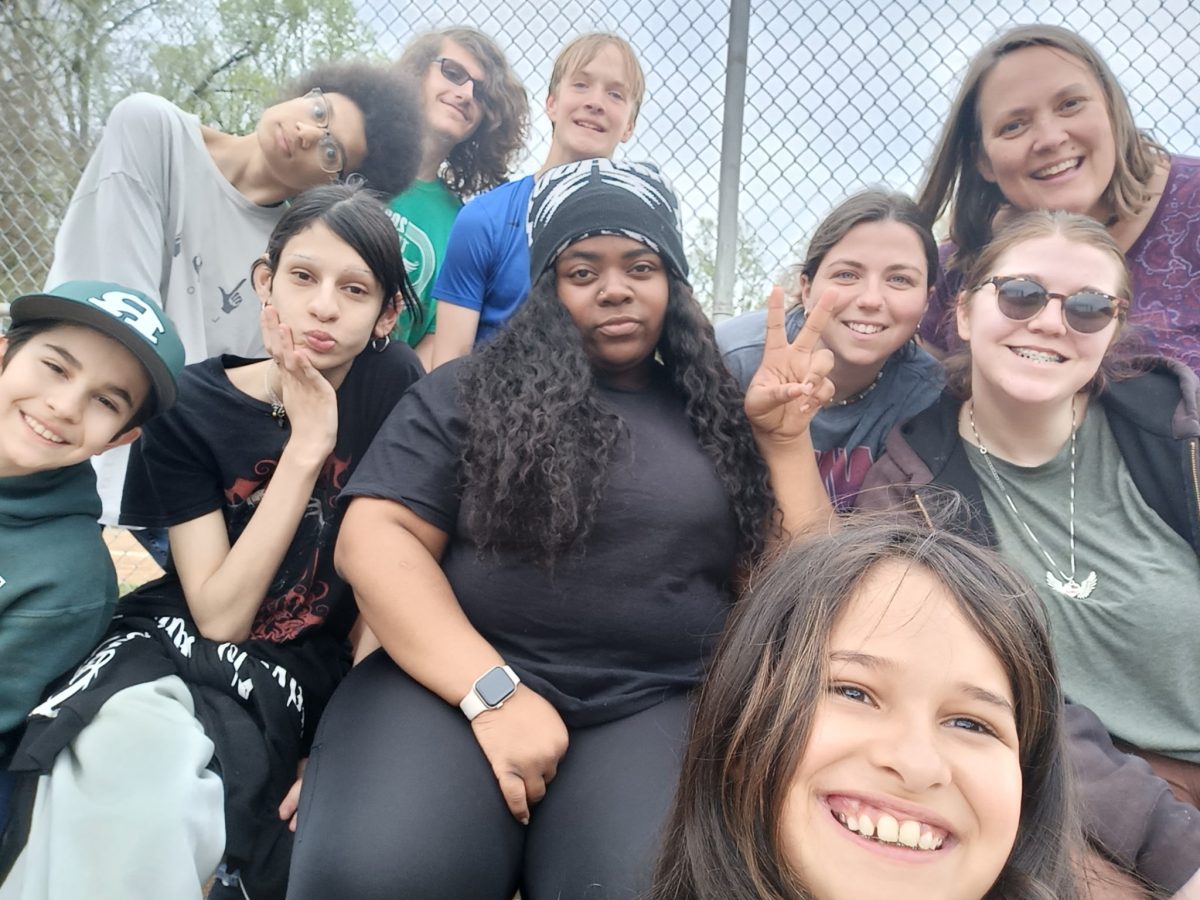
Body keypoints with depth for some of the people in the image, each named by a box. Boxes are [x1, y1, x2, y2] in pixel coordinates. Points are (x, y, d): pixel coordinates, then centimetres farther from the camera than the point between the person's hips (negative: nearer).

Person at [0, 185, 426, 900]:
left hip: (293, 678, -1)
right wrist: (306, 446, -19)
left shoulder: (393, 385, -7)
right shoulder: (191, 410, -6)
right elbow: (219, 615, -14)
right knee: (128, 763, -33)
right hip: (168, 648, 1)